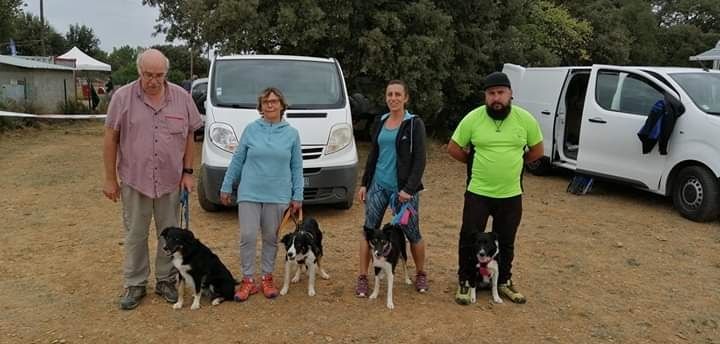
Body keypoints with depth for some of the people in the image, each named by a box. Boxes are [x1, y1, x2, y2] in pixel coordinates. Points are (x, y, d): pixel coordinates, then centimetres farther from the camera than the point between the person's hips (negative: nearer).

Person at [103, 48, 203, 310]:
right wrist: (110, 179, -3)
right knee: (135, 235, 9)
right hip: (134, 180, -1)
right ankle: (135, 285, 22)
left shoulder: (181, 97, 0)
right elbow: (110, 139, -2)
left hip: (170, 181, 2)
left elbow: (189, 137, 6)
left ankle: (166, 281, 26)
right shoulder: (123, 97, -5)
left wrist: (187, 172, 2)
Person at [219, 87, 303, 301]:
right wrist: (226, 187, 7)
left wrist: (297, 196, 2)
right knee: (247, 236, -5)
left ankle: (267, 278, 24)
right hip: (250, 193, 0)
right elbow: (237, 160, 7)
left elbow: (297, 167, 5)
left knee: (271, 238, 9)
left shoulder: (291, 133, 3)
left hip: (277, 195, 1)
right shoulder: (251, 130, 2)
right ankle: (248, 280, 10)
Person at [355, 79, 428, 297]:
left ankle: (421, 275, 27)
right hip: (378, 185, 4)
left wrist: (409, 188, -17)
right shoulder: (381, 122, 9)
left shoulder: (414, 124, -6)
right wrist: (364, 183, 12)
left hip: (403, 189, -4)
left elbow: (419, 160, -10)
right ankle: (363, 277, 13)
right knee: (368, 231, 2)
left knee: (412, 233, 6)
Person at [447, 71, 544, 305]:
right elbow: (453, 148, 1)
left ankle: (504, 282, 34)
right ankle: (466, 282, 22)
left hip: (511, 195, 2)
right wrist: (476, 162, 4)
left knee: (506, 242, 16)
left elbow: (537, 150, 8)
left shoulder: (525, 119, -5)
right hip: (478, 193, -1)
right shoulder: (473, 118, -9)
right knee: (469, 239, 5)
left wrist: (512, 163, 7)